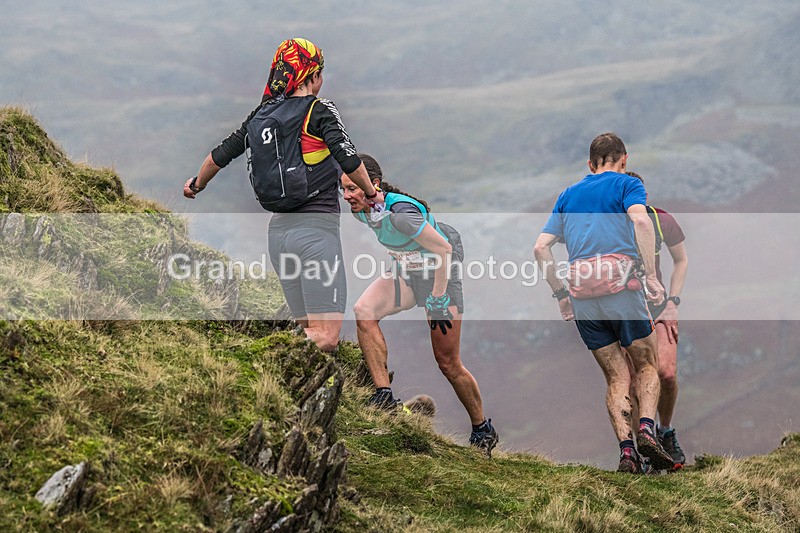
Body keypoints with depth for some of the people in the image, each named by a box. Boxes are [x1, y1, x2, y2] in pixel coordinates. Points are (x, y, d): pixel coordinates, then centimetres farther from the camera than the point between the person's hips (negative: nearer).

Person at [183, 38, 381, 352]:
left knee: (311, 332, 15)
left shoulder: (264, 113, 10)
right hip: (317, 229, -7)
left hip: (279, 230, 7)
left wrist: (196, 185, 34)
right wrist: (372, 194, 2)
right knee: (327, 338, -9)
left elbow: (221, 155, 16)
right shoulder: (319, 110, -7)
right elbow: (349, 162, -16)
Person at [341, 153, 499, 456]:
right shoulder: (360, 209, -10)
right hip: (406, 270, 7)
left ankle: (483, 431, 16)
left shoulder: (401, 213, -34)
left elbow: (442, 249, -28)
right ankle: (384, 397, -19)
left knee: (447, 363, -4)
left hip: (441, 272, -7)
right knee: (363, 312, -21)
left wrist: (437, 300, -24)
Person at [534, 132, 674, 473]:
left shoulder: (568, 195, 23)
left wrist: (561, 295, 19)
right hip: (621, 286, -3)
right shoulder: (627, 184, 10)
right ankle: (646, 428, -12)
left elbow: (540, 248, 15)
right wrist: (651, 276, -15)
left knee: (616, 378, 9)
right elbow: (640, 220, -12)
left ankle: (626, 451, -6)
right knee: (647, 366, 12)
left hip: (580, 294, 3)